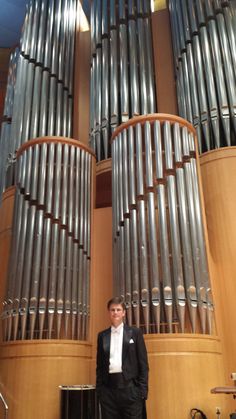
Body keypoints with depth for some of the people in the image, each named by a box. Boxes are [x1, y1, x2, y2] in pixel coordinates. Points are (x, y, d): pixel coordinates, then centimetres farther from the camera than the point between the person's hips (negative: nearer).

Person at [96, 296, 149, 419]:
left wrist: (143, 390, -5)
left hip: (130, 388, -2)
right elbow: (100, 365, 12)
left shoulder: (135, 333, 3)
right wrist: (99, 388, 6)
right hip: (108, 388, 2)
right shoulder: (102, 335, 10)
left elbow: (143, 363, 1)